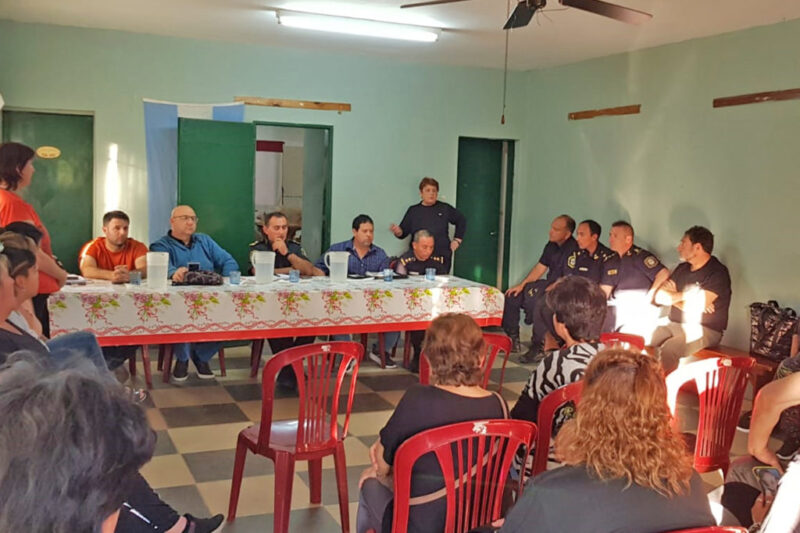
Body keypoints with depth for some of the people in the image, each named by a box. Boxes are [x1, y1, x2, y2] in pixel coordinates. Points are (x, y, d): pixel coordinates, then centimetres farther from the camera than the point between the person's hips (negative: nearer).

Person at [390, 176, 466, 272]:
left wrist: (457, 240, 12)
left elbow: (461, 221, 19)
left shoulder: (445, 208, 8)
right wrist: (398, 231, -14)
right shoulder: (413, 210, 9)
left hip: (442, 257, 0)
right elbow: (404, 232, 8)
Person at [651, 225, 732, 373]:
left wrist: (674, 296, 1)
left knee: (668, 349, -33)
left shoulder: (718, 273, -8)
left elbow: (695, 308, -17)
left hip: (705, 330, -6)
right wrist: (685, 296, -7)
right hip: (674, 325, 7)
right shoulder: (682, 268, 14)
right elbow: (659, 296, 7)